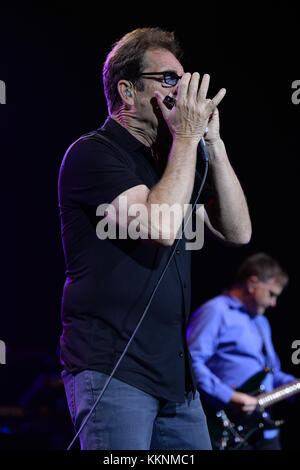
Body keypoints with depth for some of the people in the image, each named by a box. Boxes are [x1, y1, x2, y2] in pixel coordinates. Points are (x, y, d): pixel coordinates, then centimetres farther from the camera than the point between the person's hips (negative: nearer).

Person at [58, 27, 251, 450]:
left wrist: (213, 143, 3)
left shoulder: (170, 161, 18)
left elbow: (237, 232, 11)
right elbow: (160, 227, -20)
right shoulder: (92, 153, -6)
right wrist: (187, 137, -11)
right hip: (111, 370, -7)